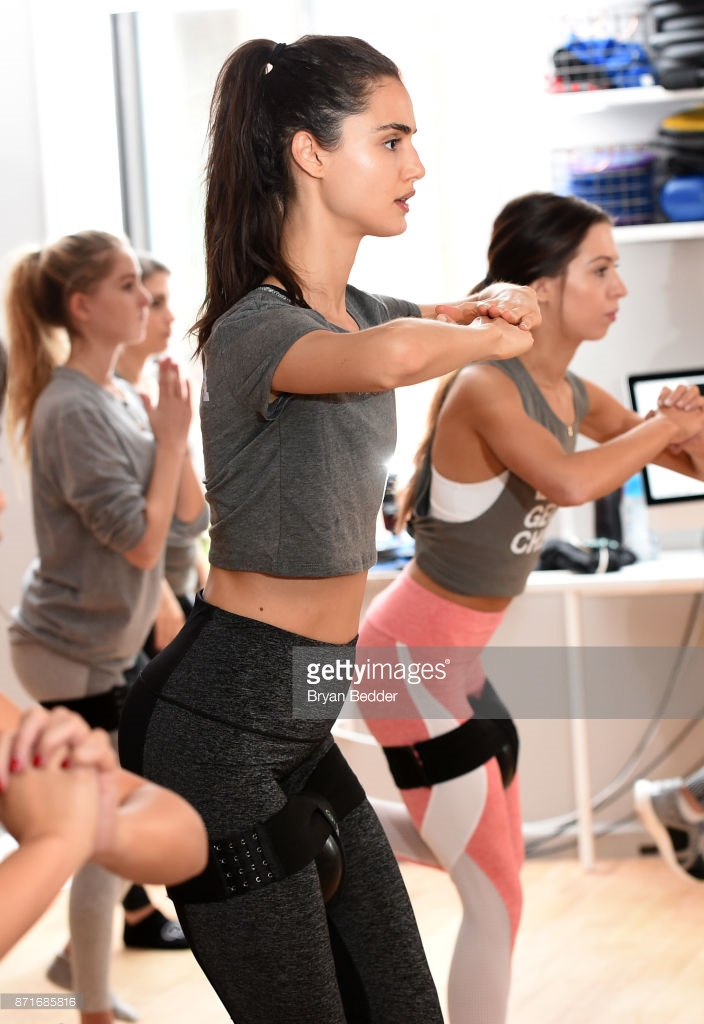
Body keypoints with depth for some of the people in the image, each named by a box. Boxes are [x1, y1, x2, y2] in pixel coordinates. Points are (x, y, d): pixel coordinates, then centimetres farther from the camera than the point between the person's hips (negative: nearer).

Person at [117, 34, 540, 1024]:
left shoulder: (359, 308, 9)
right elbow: (394, 358, -43)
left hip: (295, 724, 9)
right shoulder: (256, 328, -20)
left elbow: (424, 323, 31)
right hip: (216, 730, -9)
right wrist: (488, 339, -21)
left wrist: (486, 305, 7)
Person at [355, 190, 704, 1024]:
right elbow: (569, 481, -41)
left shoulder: (573, 395, 4)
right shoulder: (486, 388, -22)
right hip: (411, 658, -9)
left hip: (451, 656, 9)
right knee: (496, 899, -2)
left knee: (493, 878, 19)